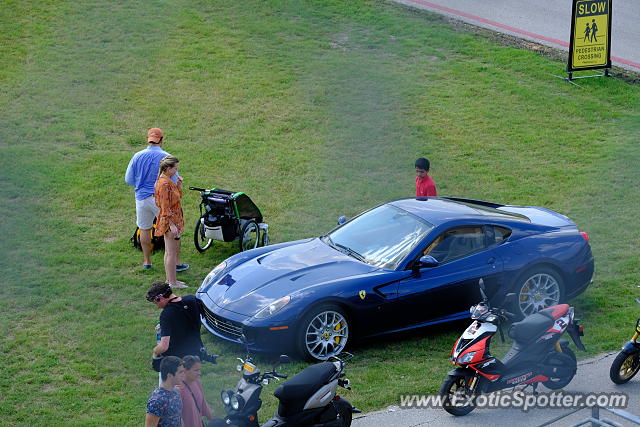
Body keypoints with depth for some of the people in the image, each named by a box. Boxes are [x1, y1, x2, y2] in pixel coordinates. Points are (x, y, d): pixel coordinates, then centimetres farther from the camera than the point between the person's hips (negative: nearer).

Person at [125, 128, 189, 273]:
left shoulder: (137, 156, -1)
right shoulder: (166, 157, -11)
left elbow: (128, 179, 4)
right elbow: (174, 180, -9)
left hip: (142, 197, 3)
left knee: (144, 229, 17)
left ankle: (147, 261, 24)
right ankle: (177, 262, 6)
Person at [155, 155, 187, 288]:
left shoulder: (167, 181, 9)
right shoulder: (164, 184, -21)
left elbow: (177, 197, 20)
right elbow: (165, 208, -22)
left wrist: (179, 186, 5)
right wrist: (172, 225, -23)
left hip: (175, 220, 10)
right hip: (169, 221, -10)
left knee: (170, 252, 16)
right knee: (172, 253, -2)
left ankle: (170, 279, 25)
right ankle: (173, 282, 5)